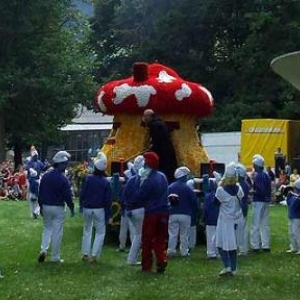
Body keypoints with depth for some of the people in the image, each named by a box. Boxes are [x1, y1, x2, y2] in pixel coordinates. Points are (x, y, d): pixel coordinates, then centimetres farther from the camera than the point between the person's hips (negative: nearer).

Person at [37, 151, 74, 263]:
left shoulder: (45, 176, 1)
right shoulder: (63, 179, -16)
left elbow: (40, 193, 7)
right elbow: (67, 196, -14)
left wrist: (41, 206, 17)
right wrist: (71, 208, 0)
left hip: (46, 206, 5)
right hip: (58, 208, -5)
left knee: (47, 228, 20)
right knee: (57, 232, 4)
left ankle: (43, 249, 0)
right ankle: (55, 257, 9)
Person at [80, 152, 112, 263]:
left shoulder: (88, 178, -5)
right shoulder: (106, 182, -7)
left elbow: (82, 194, -2)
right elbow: (108, 200, -5)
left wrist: (81, 206, 10)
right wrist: (108, 215, 2)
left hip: (87, 208, 2)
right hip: (99, 209, -2)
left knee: (87, 230, 17)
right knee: (100, 232, 7)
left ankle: (85, 254, 17)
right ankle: (94, 255, -3)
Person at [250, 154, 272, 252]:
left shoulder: (257, 176, -15)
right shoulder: (266, 175, 11)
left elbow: (260, 190, -22)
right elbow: (268, 189, 14)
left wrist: (251, 191, -11)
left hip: (259, 202, -8)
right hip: (266, 201, 8)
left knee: (256, 225, -3)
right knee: (265, 224, 12)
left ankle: (255, 246, -2)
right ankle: (265, 245, 15)